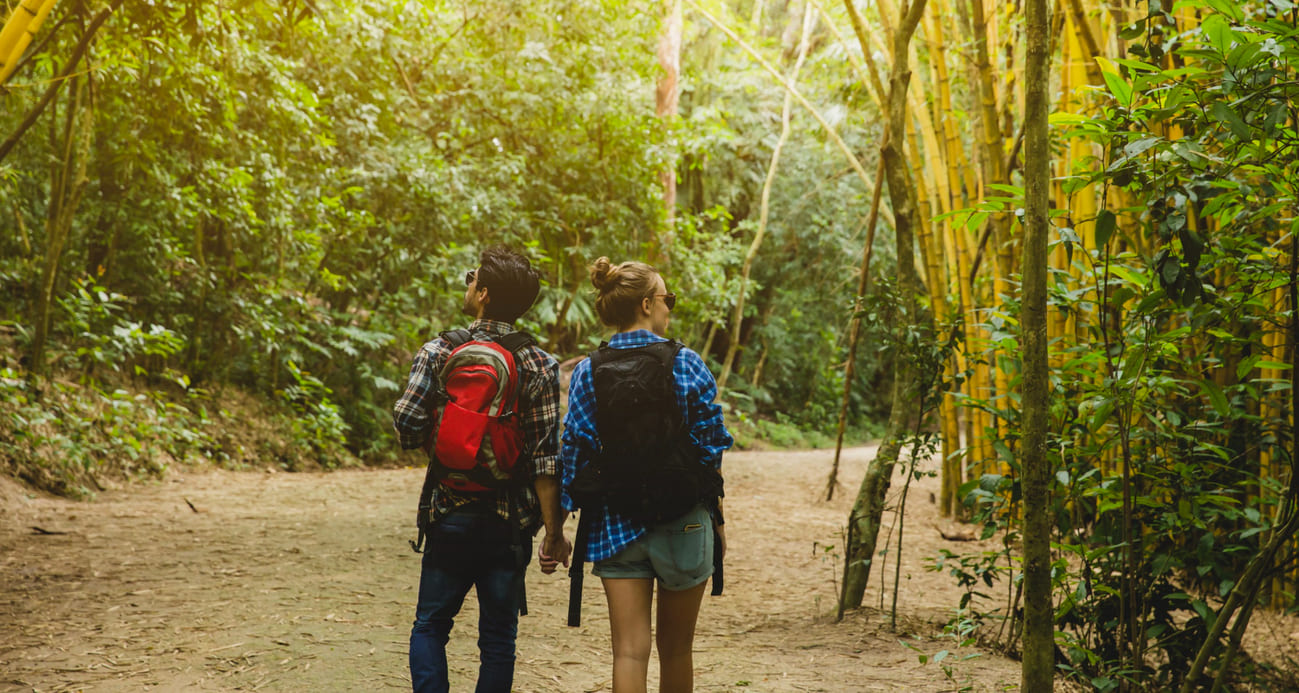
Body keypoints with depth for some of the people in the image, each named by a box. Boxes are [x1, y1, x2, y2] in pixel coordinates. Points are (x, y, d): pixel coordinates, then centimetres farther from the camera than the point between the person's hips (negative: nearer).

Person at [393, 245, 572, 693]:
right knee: (498, 634, 9)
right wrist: (553, 530, -5)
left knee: (430, 625, 12)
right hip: (511, 521, 0)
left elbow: (407, 425, -11)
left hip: (451, 512, 0)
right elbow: (545, 457, -9)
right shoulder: (539, 365, -5)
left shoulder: (439, 352, -5)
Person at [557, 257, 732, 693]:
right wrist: (717, 518, 7)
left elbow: (572, 455, 0)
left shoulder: (587, 374, 0)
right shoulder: (685, 365, -6)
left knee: (629, 651, 1)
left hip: (615, 525, 1)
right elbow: (710, 448, -4)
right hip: (683, 523, -1)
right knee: (676, 648, 14)